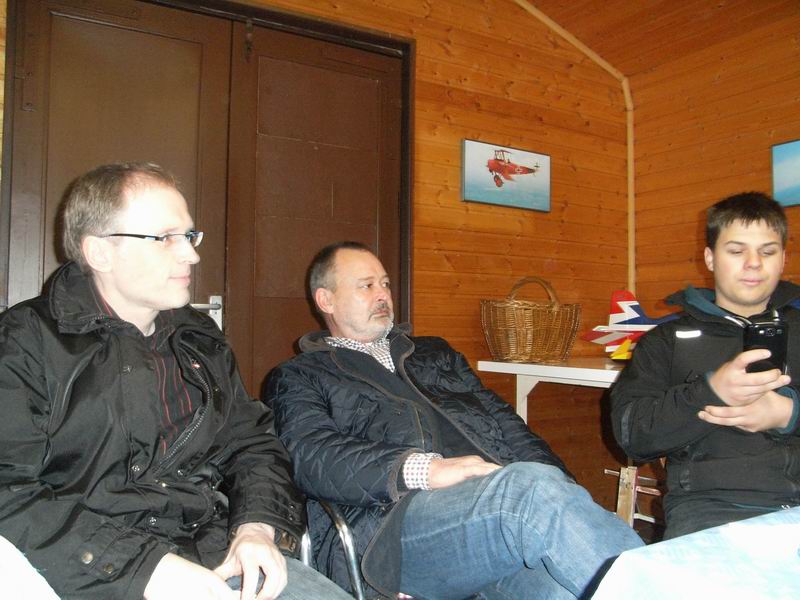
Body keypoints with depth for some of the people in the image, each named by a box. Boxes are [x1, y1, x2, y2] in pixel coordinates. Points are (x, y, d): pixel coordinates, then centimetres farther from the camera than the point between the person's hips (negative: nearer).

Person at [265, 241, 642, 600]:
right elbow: (314, 459, -4)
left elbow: (502, 421, 23)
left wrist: (563, 488, 3)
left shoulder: (434, 353, 32)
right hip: (389, 524, -4)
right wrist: (422, 470, -21)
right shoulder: (298, 378, 16)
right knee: (531, 486, -33)